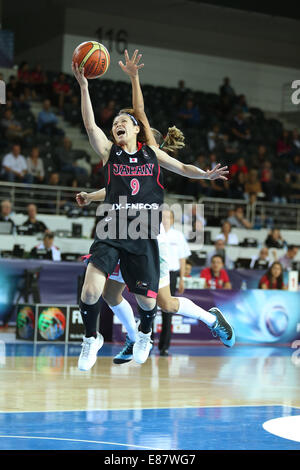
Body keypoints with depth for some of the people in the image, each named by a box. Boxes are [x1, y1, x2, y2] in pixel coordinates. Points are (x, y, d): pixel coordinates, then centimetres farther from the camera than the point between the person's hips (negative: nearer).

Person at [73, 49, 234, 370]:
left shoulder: (151, 153, 12)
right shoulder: (109, 152, 6)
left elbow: (181, 168, 18)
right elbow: (90, 125, -6)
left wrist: (205, 174, 0)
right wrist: (83, 86, -14)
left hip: (144, 236, 1)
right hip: (112, 232, -1)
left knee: (147, 301, 3)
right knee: (90, 293, -19)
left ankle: (143, 335, 38)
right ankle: (91, 338, 10)